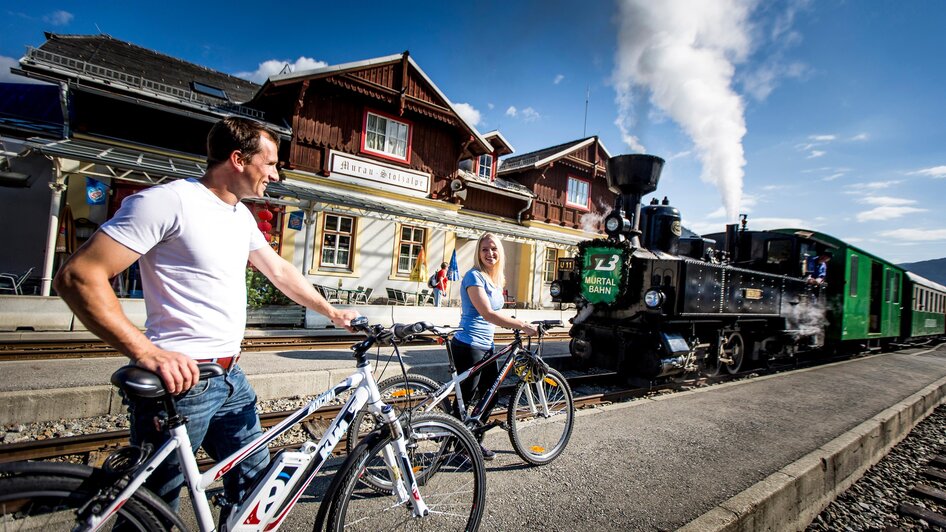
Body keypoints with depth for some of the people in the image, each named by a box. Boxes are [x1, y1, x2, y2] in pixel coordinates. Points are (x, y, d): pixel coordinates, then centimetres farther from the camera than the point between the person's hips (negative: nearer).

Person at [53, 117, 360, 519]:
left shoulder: (242, 215, 12)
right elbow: (78, 276, -18)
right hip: (179, 378, -8)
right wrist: (147, 353, -26)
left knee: (255, 484, 15)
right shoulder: (167, 201, -15)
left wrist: (332, 313, 23)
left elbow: (280, 271, 20)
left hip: (230, 378, 8)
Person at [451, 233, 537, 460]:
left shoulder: (496, 280, 10)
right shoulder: (474, 276, -17)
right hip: (469, 346, -9)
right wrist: (523, 325, -24)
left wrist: (516, 324, 6)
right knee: (466, 398, 4)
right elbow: (488, 314, -26)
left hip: (486, 345, 9)